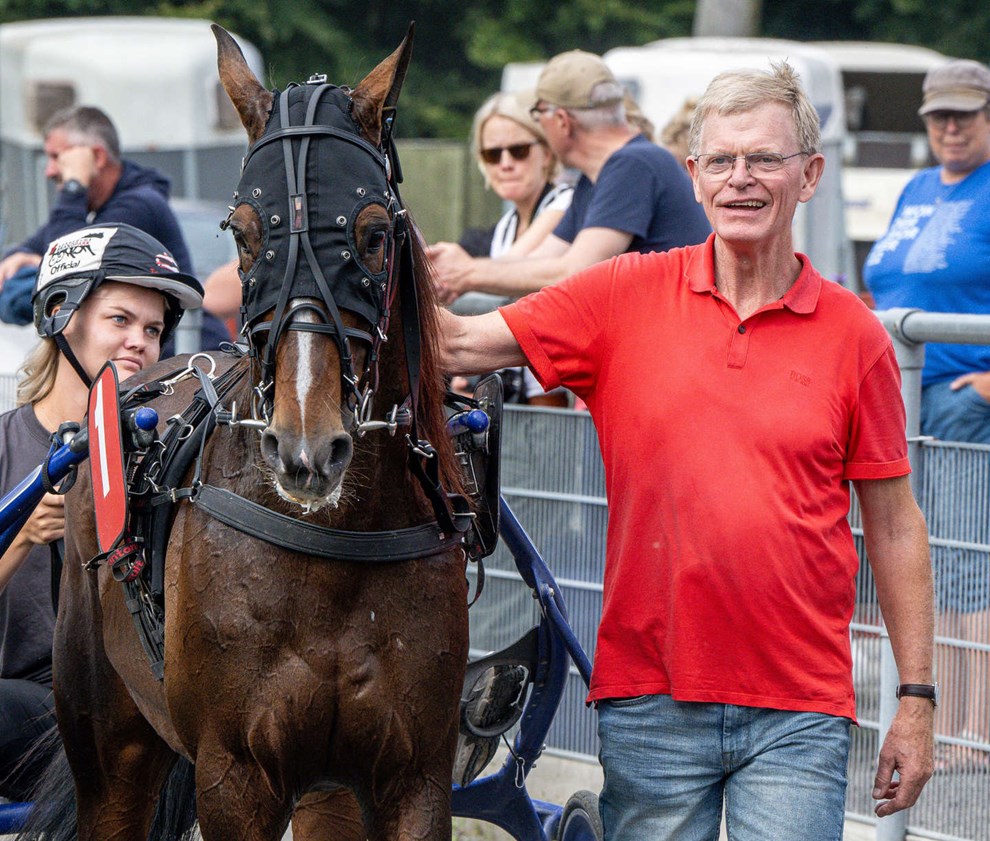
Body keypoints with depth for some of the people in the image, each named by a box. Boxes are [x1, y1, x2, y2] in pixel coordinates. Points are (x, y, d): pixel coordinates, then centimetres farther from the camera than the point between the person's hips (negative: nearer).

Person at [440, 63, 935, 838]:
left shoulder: (852, 333, 2)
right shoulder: (626, 297, 3)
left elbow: (894, 525, 5)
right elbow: (458, 346, 0)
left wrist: (917, 697, 4)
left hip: (799, 708, -1)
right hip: (651, 699, 1)